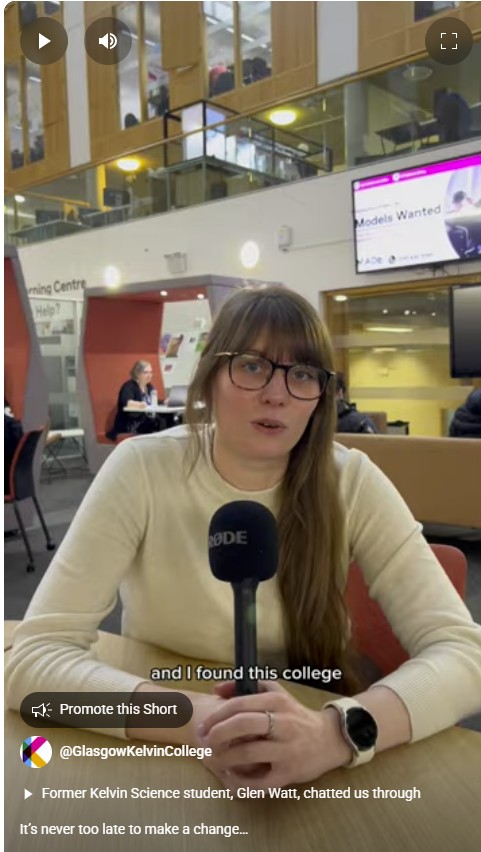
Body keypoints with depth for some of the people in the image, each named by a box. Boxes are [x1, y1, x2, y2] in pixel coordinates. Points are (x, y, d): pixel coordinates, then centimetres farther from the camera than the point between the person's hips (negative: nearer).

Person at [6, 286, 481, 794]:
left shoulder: (351, 483, -11)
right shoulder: (142, 471, -15)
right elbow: (33, 658, -19)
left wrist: (336, 731, -34)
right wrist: (194, 720, -33)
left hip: (310, 780, 1)